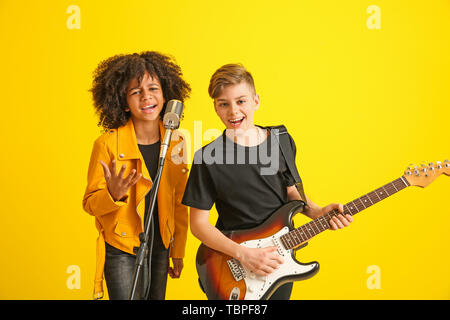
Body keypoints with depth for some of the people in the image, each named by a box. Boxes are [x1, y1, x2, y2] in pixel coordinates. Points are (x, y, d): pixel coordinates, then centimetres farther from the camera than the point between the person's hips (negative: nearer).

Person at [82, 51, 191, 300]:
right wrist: (113, 194, -28)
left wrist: (178, 252, 9)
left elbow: (179, 203, 6)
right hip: (122, 250, -4)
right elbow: (90, 203, -7)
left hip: (160, 248, 4)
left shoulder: (175, 142, -1)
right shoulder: (107, 144, -15)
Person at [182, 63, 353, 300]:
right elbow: (198, 224, -12)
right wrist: (243, 254, -21)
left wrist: (317, 213, -8)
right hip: (234, 271, -3)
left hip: (279, 262, 4)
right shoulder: (208, 158, -17)